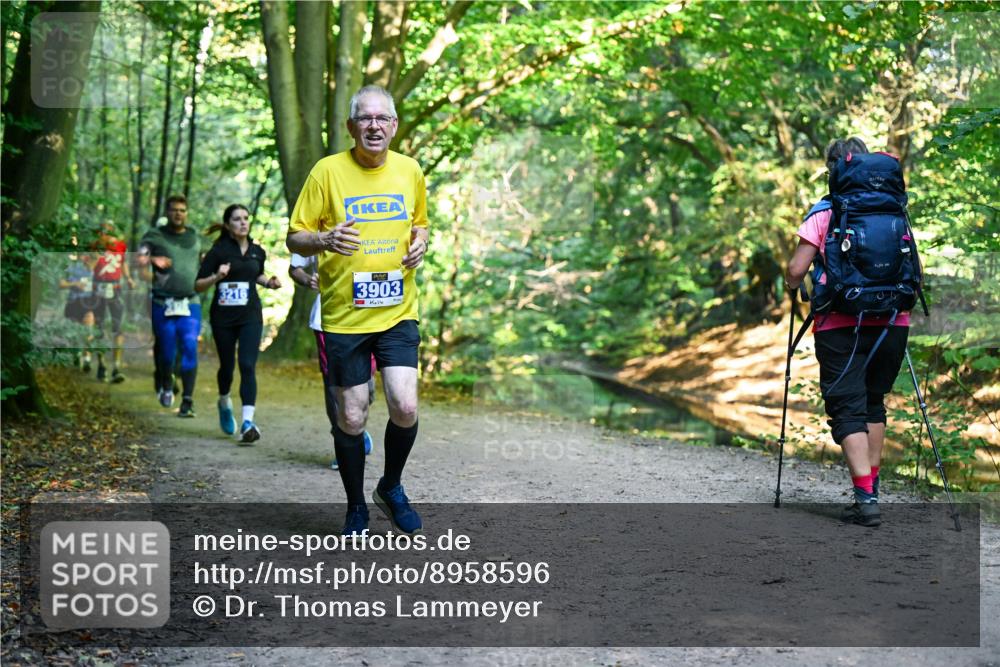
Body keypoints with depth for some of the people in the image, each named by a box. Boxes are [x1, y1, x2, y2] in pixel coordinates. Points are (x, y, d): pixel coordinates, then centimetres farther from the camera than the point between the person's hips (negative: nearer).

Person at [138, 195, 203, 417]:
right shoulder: (155, 236, 5)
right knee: (167, 350, 3)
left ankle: (188, 400, -12)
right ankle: (166, 386, 34)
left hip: (190, 303, 2)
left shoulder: (194, 237, 16)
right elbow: (138, 260, -5)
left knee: (190, 348, -13)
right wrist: (152, 260, -25)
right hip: (163, 304, -2)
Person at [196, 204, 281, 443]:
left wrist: (269, 282, 6)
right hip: (223, 316, -1)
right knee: (227, 365, 11)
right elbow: (198, 285, -5)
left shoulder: (257, 251, 6)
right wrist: (216, 277, -23)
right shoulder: (219, 251, -6)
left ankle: (248, 423, -18)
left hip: (250, 316, 2)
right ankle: (224, 403, 43)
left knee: (248, 366, -12)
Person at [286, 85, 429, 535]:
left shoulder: (410, 170, 5)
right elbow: (295, 238, -3)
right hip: (343, 316, -2)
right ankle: (356, 508, 23)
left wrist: (420, 242, -1)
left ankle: (392, 488, 18)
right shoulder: (328, 171, -6)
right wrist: (324, 240, -25)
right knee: (351, 418, 3)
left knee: (405, 408, -10)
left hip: (397, 312, 2)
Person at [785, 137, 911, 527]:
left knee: (848, 408, -1)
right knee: (874, 403, 19)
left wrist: (792, 288, 15)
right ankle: (871, 489, 20)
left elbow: (796, 270, -6)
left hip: (841, 324, -4)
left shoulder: (824, 214, -3)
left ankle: (865, 498, -12)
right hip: (892, 321, 4)